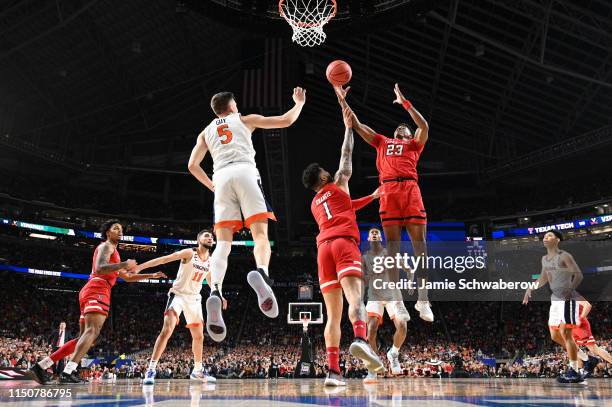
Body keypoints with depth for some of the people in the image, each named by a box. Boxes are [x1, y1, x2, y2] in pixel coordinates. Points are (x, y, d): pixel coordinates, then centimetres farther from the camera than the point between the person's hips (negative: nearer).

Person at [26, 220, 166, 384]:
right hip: (97, 290, -10)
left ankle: (40, 366, 6)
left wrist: (151, 275, 33)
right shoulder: (106, 246, 3)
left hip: (90, 291, 10)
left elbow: (128, 277, 37)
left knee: (84, 336, 8)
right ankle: (68, 372, -38)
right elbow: (100, 269, -16)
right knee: (92, 331, -24)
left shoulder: (113, 252, 34)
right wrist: (125, 264, -17)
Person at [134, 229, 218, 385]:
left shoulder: (211, 261, 4)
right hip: (178, 295, -6)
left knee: (199, 336, 10)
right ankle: (151, 370, -17)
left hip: (194, 298, 6)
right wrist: (140, 267, -27)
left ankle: (198, 371, 26)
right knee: (167, 330, -21)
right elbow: (164, 259, -20)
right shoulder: (189, 253, -14)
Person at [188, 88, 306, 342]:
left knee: (223, 243, -4)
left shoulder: (206, 132, 30)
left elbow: (193, 165, 20)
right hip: (245, 173, -2)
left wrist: (211, 186, 32)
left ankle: (215, 293, -29)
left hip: (222, 178, 2)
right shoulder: (245, 119, 23)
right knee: (260, 235, -10)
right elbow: (286, 121, 21)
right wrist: (299, 103, 39)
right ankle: (261, 274, -43)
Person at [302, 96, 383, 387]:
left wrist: (372, 197, 49)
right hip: (344, 242, -5)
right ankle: (360, 340, -51)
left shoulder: (315, 204, 32)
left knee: (333, 315, 2)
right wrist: (348, 126, 33)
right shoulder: (337, 185, 18)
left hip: (323, 247, 5)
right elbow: (347, 156, 22)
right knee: (355, 297, -24)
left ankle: (333, 370, -9)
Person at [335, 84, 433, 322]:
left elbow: (424, 126, 5)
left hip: (410, 189, -1)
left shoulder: (414, 145, 24)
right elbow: (357, 126, 28)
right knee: (392, 244, -4)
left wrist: (404, 103, 4)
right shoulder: (382, 142, 30)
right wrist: (343, 101, 24)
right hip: (388, 191, 1)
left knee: (419, 242, -8)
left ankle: (423, 299, -9)